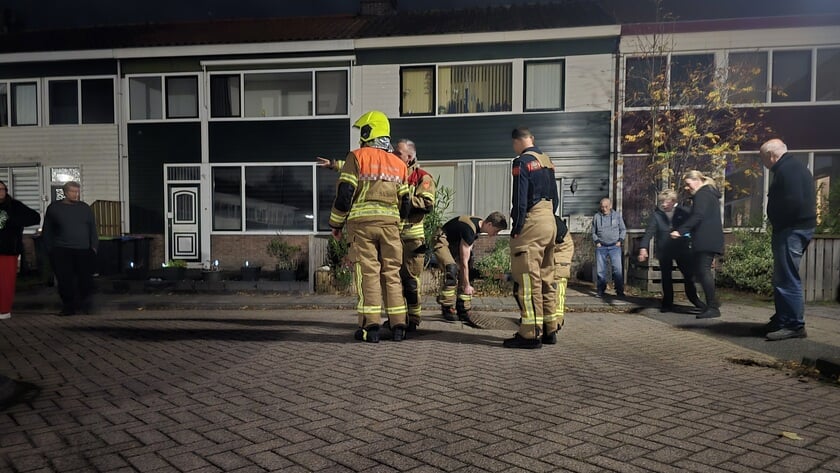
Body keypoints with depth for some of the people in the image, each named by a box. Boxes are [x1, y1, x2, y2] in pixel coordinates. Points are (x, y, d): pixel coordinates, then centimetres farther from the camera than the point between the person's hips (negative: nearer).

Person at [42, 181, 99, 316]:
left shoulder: (85, 208, 12)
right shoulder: (54, 208, 7)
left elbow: (92, 229, 14)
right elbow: (47, 231, 9)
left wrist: (94, 246, 5)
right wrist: (49, 249, 2)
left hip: (84, 250, 1)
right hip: (61, 251, -1)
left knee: (86, 279, -1)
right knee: (65, 280, -1)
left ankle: (85, 303, 16)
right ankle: (68, 306, 9)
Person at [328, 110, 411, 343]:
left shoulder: (357, 157, -2)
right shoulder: (398, 164, 14)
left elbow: (345, 193, -7)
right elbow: (404, 202, 14)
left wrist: (336, 223, 3)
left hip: (361, 222, -4)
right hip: (390, 224, 4)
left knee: (368, 272, -1)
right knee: (392, 273, 8)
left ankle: (371, 325, -3)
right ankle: (398, 325, 8)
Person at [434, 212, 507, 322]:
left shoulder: (478, 225, -4)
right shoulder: (469, 229, -31)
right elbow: (464, 261, -28)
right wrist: (467, 285, -25)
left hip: (455, 244, 10)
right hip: (443, 242, -9)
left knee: (462, 274, 1)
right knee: (451, 270, -28)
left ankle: (464, 311, 6)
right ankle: (447, 310, -21)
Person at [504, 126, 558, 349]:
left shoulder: (523, 162, -9)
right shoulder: (547, 161, 16)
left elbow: (520, 200, -15)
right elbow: (555, 197, 18)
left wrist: (515, 229, -10)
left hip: (531, 224, -9)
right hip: (550, 223, 9)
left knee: (528, 279, -7)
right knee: (546, 277, 13)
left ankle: (531, 333, -6)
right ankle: (549, 329, 21)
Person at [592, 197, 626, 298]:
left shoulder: (617, 215, 6)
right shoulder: (596, 217, 7)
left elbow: (623, 229, 13)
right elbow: (593, 232, 15)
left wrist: (620, 240, 1)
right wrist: (597, 241, 2)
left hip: (614, 246, -1)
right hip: (601, 247, 1)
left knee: (617, 269, -8)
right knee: (601, 270, 2)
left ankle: (619, 291, -1)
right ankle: (601, 291, 11)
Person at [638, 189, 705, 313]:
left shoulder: (683, 212, 0)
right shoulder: (656, 215, -4)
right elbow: (649, 232, -11)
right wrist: (643, 248, -23)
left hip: (682, 249, 1)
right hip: (664, 251, -1)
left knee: (689, 274, 7)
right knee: (666, 278, 8)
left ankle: (694, 298, 28)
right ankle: (667, 304, 19)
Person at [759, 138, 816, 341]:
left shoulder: (787, 170, -14)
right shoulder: (795, 167, 20)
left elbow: (792, 202, -25)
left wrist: (778, 224, -12)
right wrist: (778, 227, 11)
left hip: (792, 230, -11)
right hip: (798, 228, 11)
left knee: (787, 279, -9)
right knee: (782, 278, 16)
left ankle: (794, 325, -5)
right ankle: (782, 319, 24)